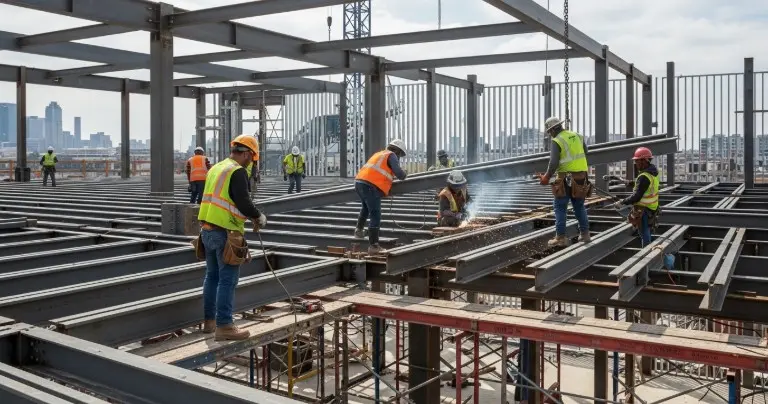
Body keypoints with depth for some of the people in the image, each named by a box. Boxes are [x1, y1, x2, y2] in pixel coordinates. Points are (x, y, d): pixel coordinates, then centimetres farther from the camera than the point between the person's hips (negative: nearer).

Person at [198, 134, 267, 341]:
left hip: (207, 229, 9)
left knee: (212, 276, 17)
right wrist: (259, 217, -3)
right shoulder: (238, 172, -13)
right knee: (228, 280, -4)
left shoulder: (216, 168, 16)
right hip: (225, 233, -9)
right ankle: (224, 326, -2)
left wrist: (250, 215, 23)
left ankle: (209, 321, 26)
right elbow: (243, 203, -21)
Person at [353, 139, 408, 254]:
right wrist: (403, 175, 14)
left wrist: (389, 176, 35)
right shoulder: (391, 155, 4)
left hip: (359, 182, 8)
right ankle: (373, 246, -7)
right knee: (375, 216, -5)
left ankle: (359, 230, 35)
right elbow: (399, 173, -8)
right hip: (370, 186, -8)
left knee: (366, 207, 36)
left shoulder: (379, 154, 28)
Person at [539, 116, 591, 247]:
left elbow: (553, 163, -18)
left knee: (560, 207, 2)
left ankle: (561, 238, -1)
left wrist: (546, 177, -5)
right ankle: (584, 233, 21)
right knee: (579, 206, 19)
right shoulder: (577, 136, 10)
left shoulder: (557, 141, -10)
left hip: (566, 179, -6)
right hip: (581, 178, 6)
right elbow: (585, 154, 20)